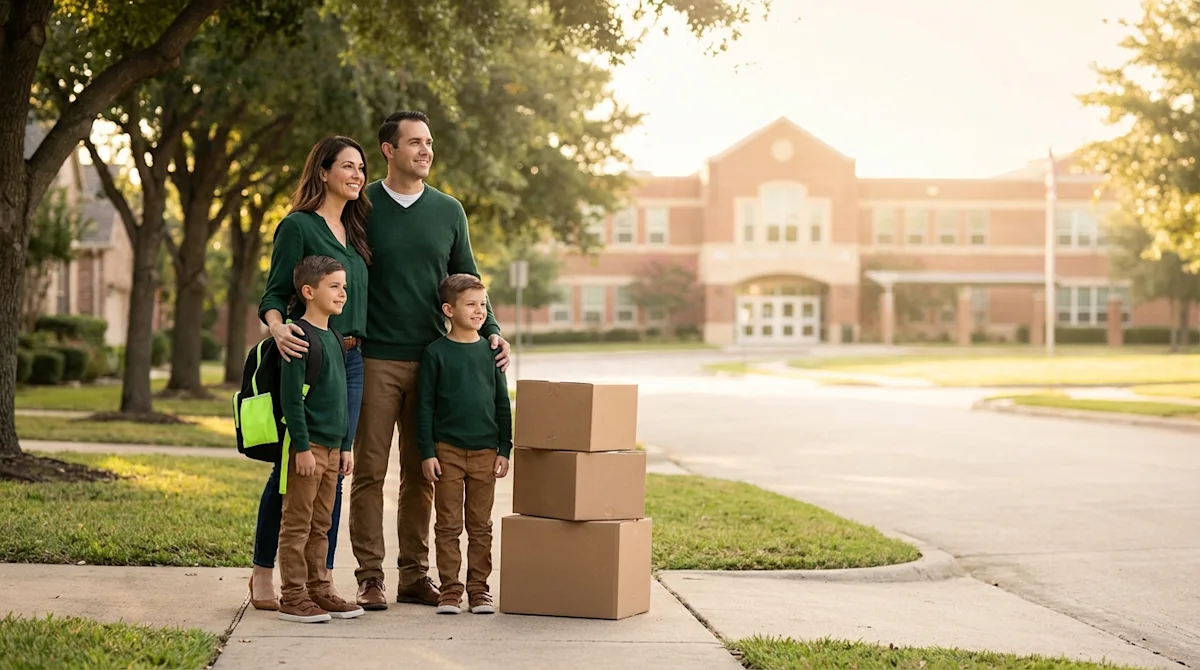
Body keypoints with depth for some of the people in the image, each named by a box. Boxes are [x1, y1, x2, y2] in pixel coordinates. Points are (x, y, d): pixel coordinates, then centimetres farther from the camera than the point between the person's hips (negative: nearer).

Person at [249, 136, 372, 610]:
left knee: (333, 472, 6)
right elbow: (273, 295, -7)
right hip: (308, 356, -7)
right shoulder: (298, 226, -4)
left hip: (350, 360, 7)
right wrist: (278, 328, -27)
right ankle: (262, 573, 11)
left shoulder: (354, 231, 17)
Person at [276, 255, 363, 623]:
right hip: (307, 446, -9)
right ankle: (293, 598, 1)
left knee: (320, 525, 14)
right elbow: (290, 396, -16)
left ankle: (319, 590, 20)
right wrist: (302, 447, -19)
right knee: (297, 524, -3)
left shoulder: (334, 338, 15)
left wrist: (346, 446, 18)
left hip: (331, 446, 9)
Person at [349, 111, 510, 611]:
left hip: (432, 359, 3)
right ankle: (370, 576, 4)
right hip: (374, 358, -3)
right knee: (370, 470, -2)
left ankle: (415, 574, 13)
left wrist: (490, 331, 3)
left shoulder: (448, 211, 11)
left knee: (421, 473, 6)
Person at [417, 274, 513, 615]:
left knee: (481, 525, 7)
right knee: (448, 525, 2)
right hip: (447, 450, -3)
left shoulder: (490, 351, 7)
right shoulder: (436, 353, -2)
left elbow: (503, 404, 10)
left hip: (485, 451, 3)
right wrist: (427, 452, -7)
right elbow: (424, 405, -2)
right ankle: (450, 590, 8)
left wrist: (504, 450, 5)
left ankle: (479, 587, 14)